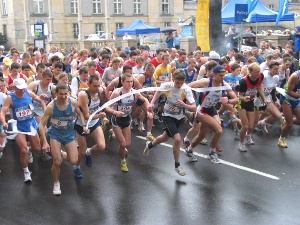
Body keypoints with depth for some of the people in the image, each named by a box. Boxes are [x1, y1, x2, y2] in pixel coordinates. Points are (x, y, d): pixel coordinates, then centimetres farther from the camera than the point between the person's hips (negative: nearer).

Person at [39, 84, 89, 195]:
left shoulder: (73, 102, -16)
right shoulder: (51, 106, -22)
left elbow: (79, 114, 7)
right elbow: (42, 124, -16)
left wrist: (84, 126, -7)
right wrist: (44, 142, -23)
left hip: (69, 133, 2)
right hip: (55, 134, -2)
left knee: (74, 161, -6)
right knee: (57, 162, -10)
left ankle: (61, 154, 30)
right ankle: (56, 184, 19)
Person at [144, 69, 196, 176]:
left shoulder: (186, 89, -22)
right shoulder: (167, 85, -19)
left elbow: (194, 108, -25)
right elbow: (158, 91, 6)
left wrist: (184, 105, -43)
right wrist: (152, 103, -6)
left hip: (179, 117, 2)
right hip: (168, 116, -2)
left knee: (165, 137, 21)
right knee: (177, 138, -20)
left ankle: (149, 145, 54)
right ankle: (177, 165, -1)